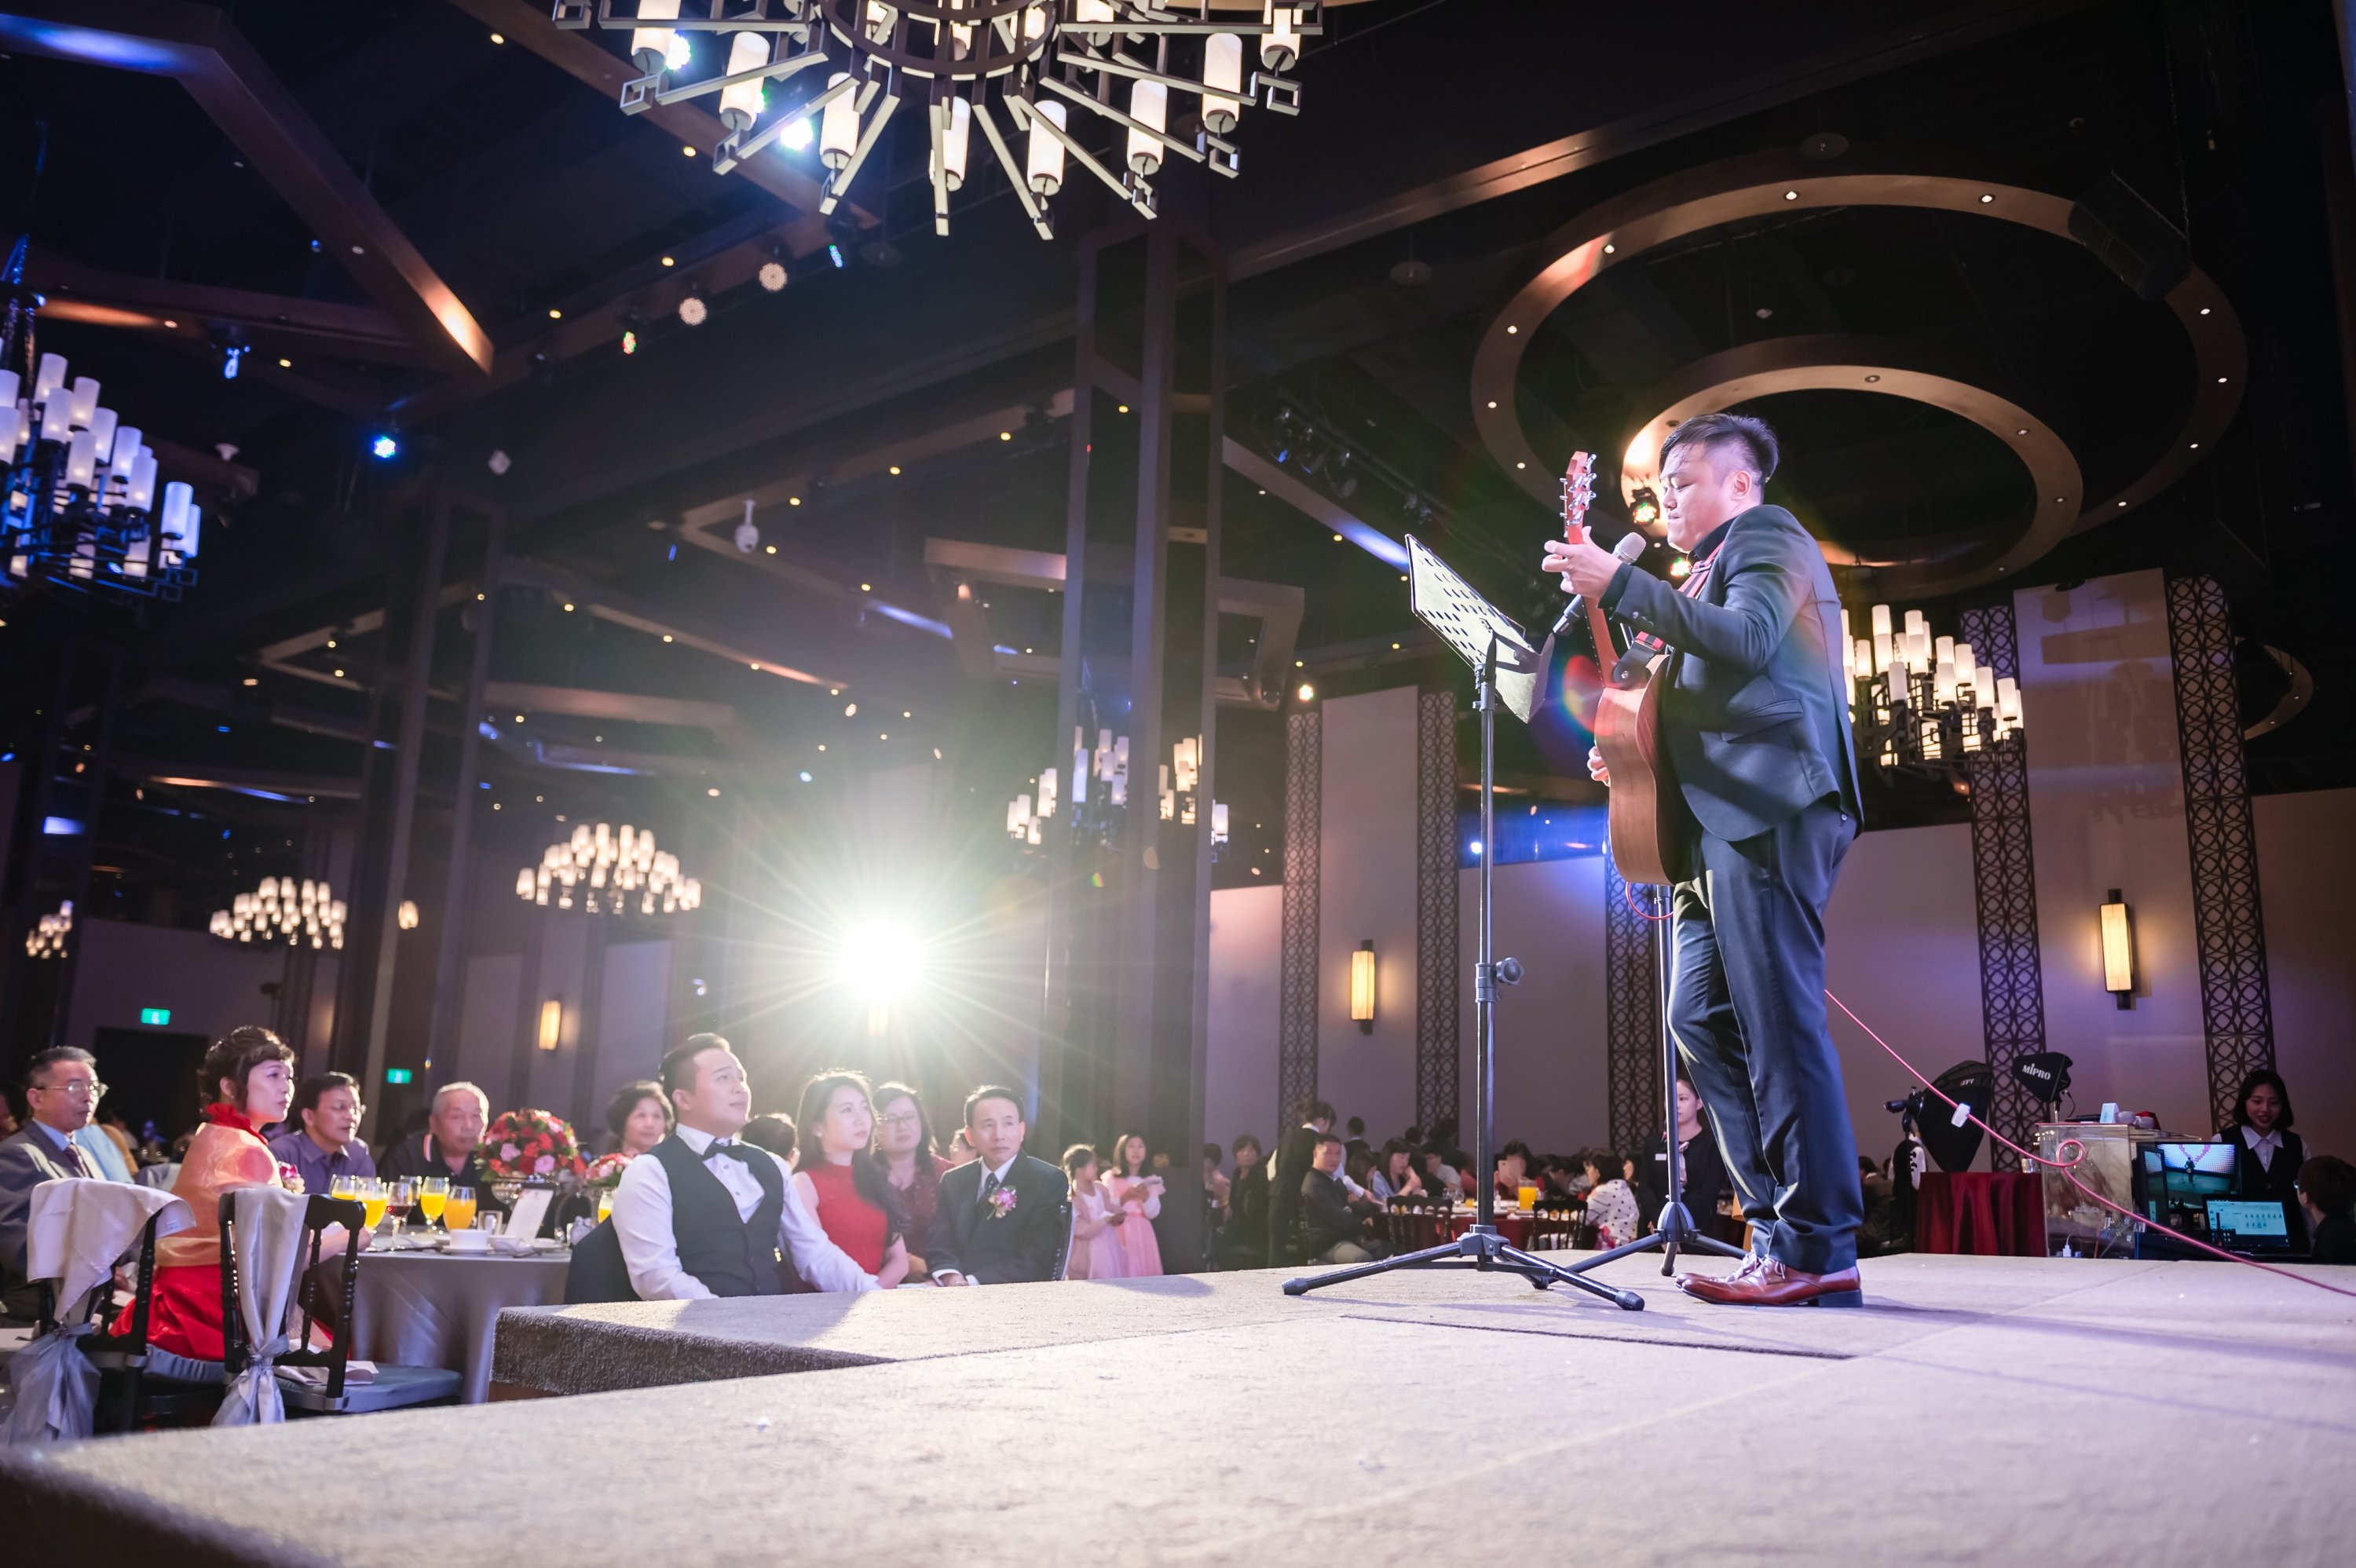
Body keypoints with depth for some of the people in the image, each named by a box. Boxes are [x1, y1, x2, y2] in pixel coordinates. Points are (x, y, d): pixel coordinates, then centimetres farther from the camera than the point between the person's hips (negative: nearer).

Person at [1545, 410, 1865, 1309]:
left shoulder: (1767, 534, 3)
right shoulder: (1715, 569, 30)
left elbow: (1746, 640, -18)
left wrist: (1619, 586, -20)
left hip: (1768, 813, -10)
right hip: (1729, 823, 10)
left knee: (1778, 1020, -12)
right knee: (1701, 1018, 6)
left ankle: (1820, 1251, -9)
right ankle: (1781, 1225, 10)